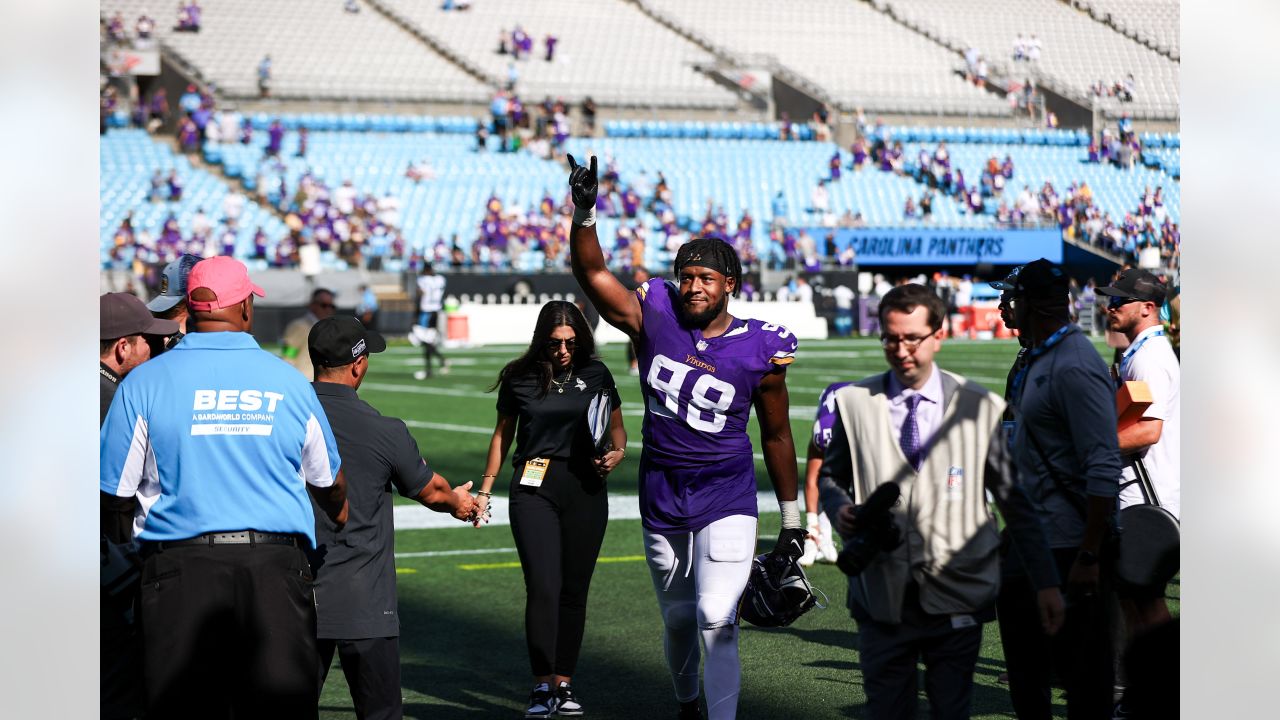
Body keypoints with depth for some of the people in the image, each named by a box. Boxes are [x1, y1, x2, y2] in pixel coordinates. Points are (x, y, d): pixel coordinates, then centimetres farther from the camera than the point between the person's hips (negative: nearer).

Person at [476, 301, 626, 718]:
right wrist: (485, 489, 14)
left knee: (574, 590, 4)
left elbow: (617, 427, 15)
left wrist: (616, 453, -7)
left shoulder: (596, 375, 4)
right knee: (543, 588, -12)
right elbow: (502, 434, 15)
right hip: (534, 488, -1)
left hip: (585, 489, 2)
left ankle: (564, 684, 13)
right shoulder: (520, 379, 3)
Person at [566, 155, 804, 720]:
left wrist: (792, 520, 8)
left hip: (726, 502, -3)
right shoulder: (655, 318, -4)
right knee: (678, 618, 16)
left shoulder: (760, 349, -8)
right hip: (662, 498, 3)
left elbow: (776, 436, 3)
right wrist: (584, 215, -29)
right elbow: (592, 275, -11)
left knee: (716, 619, -17)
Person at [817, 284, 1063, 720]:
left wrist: (1045, 583, 2)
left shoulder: (983, 408, 3)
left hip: (958, 600, -1)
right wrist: (840, 509, -5)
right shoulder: (852, 403, 5)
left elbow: (1017, 504, 5)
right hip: (881, 598, 1)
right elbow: (828, 475, 18)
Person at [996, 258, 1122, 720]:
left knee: (1083, 668, -2)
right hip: (1032, 535, 10)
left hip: (1070, 545, -10)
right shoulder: (1039, 359, 11)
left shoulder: (1074, 368, -20)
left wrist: (1089, 557, -24)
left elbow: (1104, 470, -24)